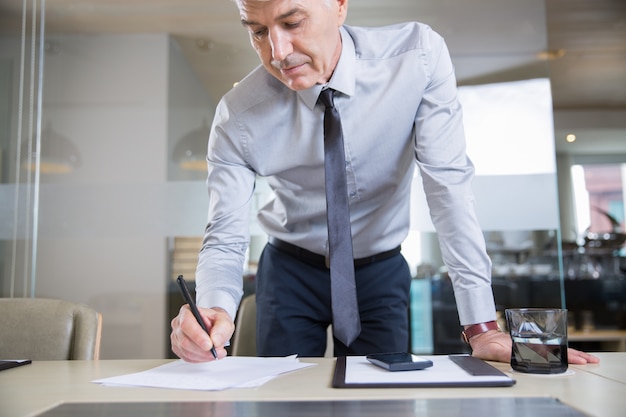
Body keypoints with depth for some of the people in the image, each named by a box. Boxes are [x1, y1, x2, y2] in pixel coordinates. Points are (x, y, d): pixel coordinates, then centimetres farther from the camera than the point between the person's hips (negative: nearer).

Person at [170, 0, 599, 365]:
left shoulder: (418, 56, -22)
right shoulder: (237, 118, -21)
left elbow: (449, 185, -24)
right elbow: (226, 239, -18)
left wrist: (482, 326, -28)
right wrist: (215, 311, -42)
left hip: (382, 270, 0)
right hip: (291, 271, 1)